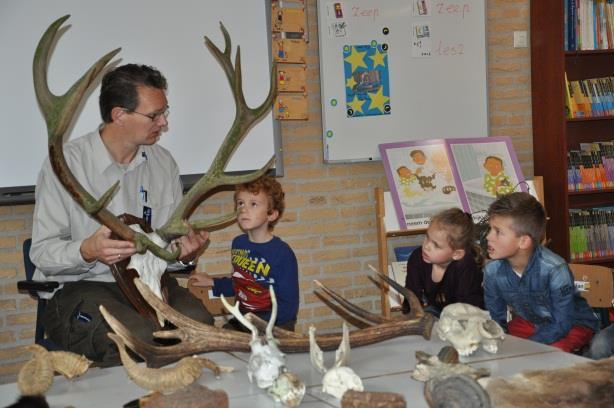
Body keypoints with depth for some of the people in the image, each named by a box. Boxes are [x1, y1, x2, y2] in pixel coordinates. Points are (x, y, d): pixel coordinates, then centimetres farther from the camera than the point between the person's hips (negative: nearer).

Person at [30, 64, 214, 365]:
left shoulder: (163, 163, 10)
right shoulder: (66, 162, -8)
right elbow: (41, 252, -9)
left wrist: (184, 251, -7)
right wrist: (86, 251, -29)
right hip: (77, 287, -4)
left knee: (198, 321, -26)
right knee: (138, 337, -34)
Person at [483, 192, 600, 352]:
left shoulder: (554, 269, -31)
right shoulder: (492, 271, -17)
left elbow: (562, 324, -23)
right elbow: (496, 320, -5)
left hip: (571, 324, -4)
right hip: (528, 322, 5)